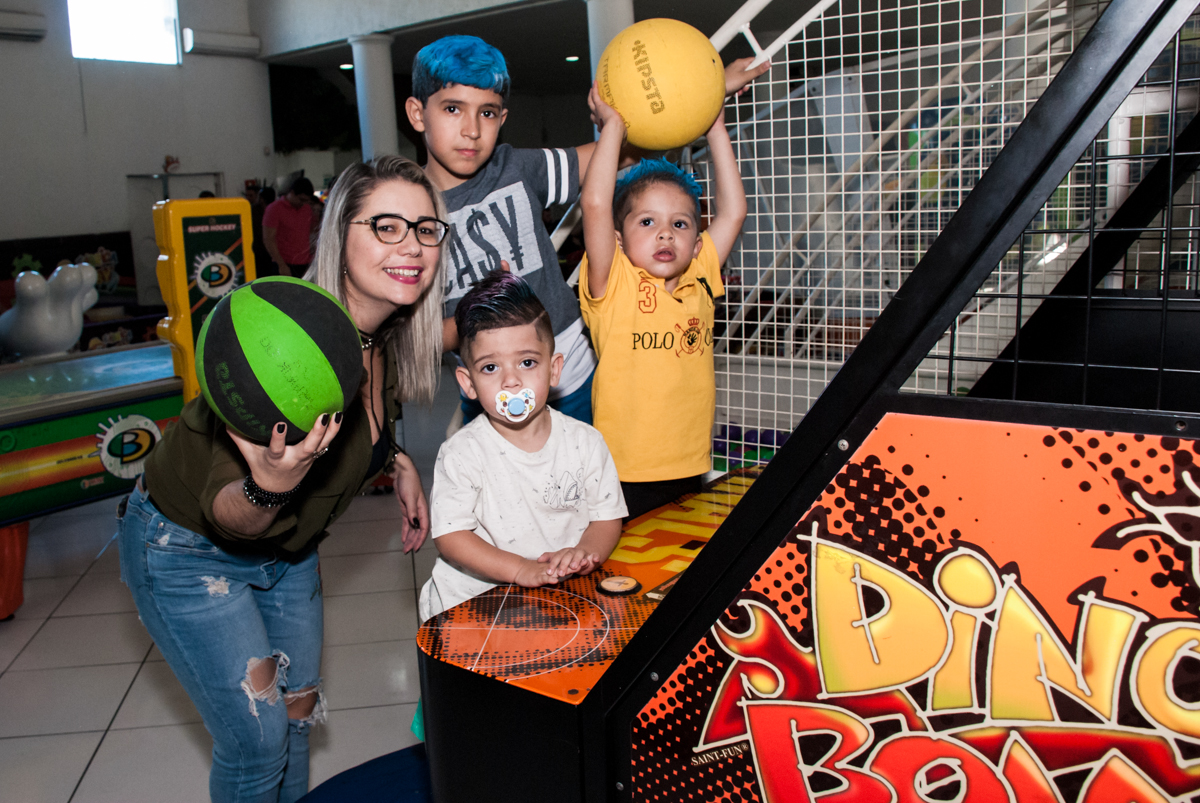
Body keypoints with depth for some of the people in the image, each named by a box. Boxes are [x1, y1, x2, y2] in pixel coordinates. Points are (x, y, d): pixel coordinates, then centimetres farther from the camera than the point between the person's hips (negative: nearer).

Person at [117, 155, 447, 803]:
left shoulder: (390, 338, -12)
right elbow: (225, 512, -34)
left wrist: (398, 464, -3)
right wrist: (271, 486, -54)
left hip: (286, 547, 7)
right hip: (187, 548, -7)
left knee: (298, 713, 19)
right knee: (256, 738, -2)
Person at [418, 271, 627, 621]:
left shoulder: (585, 442, 2)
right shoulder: (461, 454, -6)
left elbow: (607, 517, 5)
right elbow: (450, 536, -11)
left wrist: (584, 553, -17)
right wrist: (521, 569, -22)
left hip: (566, 594, 2)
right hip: (476, 600, -2)